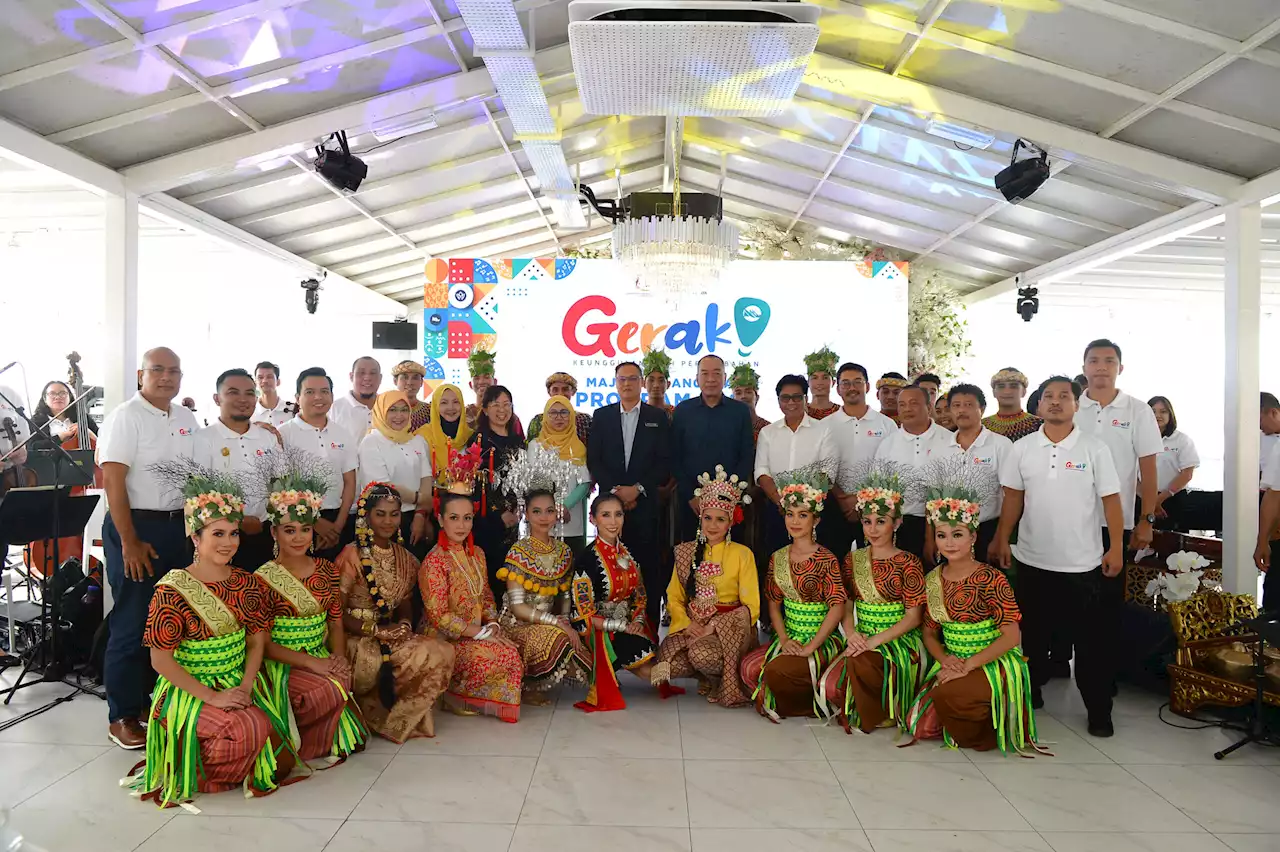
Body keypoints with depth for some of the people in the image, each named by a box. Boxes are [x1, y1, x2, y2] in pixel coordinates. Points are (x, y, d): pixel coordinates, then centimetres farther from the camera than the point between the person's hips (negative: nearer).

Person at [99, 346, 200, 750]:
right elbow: (113, 481, -15)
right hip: (135, 525, -6)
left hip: (179, 526, 6)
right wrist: (129, 542, -17)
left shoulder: (187, 419, 10)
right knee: (132, 622, 1)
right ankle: (123, 717, 13)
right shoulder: (125, 417, -10)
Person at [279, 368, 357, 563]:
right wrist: (315, 522, -8)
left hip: (335, 522, 3)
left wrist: (338, 526, -1)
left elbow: (349, 483, 9)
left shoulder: (344, 436, 9)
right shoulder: (283, 435, -3)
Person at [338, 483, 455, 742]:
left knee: (444, 652, -20)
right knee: (430, 657, -26)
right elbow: (337, 612, -10)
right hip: (357, 641, -6)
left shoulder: (405, 558, 9)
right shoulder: (352, 555, -9)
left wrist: (404, 625, -5)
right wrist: (376, 630, -19)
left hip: (391, 637, 6)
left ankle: (381, 709, -6)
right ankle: (385, 717, -7)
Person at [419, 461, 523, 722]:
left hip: (478, 633, 7)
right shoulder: (435, 560, -15)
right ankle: (454, 694, -2)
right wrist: (481, 632, -17)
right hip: (444, 639, -7)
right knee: (495, 656, -25)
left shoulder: (476, 554, 9)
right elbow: (440, 617, -18)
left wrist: (493, 624, -4)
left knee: (513, 652, -16)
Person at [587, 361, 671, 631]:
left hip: (646, 503, -1)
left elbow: (664, 463, 2)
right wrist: (615, 490, -6)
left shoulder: (658, 417, 8)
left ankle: (649, 625, 5)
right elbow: (593, 460, 5)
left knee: (649, 566, -2)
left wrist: (638, 489, -9)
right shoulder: (601, 416, 11)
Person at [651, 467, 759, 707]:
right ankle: (709, 676, 6)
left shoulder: (742, 554, -2)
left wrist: (714, 627, -15)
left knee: (702, 654, -35)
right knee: (669, 663, -25)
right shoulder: (686, 552, 10)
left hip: (730, 629, -3)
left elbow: (751, 607, -5)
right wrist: (686, 624, -11)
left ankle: (721, 683, 0)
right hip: (692, 626, 4)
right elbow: (674, 598, 9)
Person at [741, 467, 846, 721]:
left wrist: (810, 647, -18)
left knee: (776, 670, -28)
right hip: (790, 638, 6)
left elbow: (837, 608, -15)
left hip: (822, 640, -6)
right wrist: (784, 639, -6)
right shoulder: (778, 558, 7)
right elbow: (774, 603, 9)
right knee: (749, 667, -17)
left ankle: (813, 702, 0)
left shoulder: (826, 560, -11)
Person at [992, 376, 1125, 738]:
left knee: (1091, 639, 5)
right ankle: (1030, 692, 30)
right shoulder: (1022, 449, 2)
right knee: (1033, 632, 14)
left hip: (1083, 563, -2)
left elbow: (1110, 500, -3)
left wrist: (1116, 547, -8)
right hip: (1032, 559, 2)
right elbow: (1013, 498, 5)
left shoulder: (1095, 449, -4)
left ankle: (1099, 711, 18)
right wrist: (1003, 540, 1)